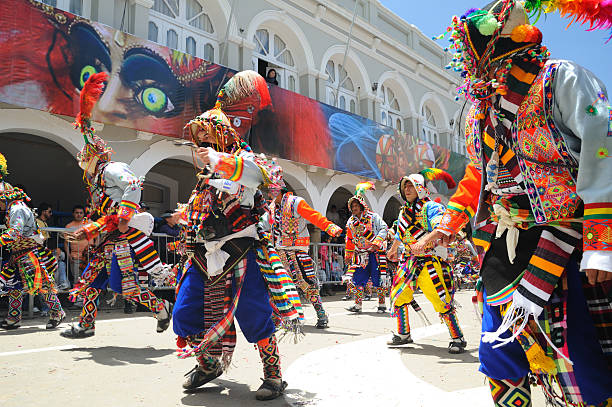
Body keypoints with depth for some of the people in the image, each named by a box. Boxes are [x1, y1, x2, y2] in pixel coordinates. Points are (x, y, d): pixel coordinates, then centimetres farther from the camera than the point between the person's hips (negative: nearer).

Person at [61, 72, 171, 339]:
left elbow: (134, 186, -22)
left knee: (125, 284, -11)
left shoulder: (110, 170, -8)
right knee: (92, 278, 11)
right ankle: (86, 325, 20)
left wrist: (124, 217, -26)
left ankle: (161, 307, 4)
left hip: (125, 236, -9)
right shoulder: (95, 181, 21)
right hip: (112, 239, 10)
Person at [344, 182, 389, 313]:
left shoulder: (373, 217, -4)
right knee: (357, 279, -1)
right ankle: (358, 305, 9)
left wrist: (376, 243, -20)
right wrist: (347, 255, 20)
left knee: (378, 279, -1)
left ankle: (382, 304, 11)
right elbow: (349, 240, 21)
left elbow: (383, 229, -7)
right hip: (360, 254, 4)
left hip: (375, 253, -4)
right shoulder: (351, 222, 12)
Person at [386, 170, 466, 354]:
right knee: (398, 296, 7)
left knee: (442, 301, -12)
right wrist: (393, 250, 48)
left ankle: (458, 339, 4)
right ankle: (403, 335, 23)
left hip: (430, 261, -7)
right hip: (410, 261, 7)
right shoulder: (404, 212, 16)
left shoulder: (430, 206, -7)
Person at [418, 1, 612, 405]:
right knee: (500, 354, 12)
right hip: (501, 246, 7)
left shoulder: (558, 77, -5)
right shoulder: (480, 107, 16)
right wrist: (450, 222, 20)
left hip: (559, 239, -6)